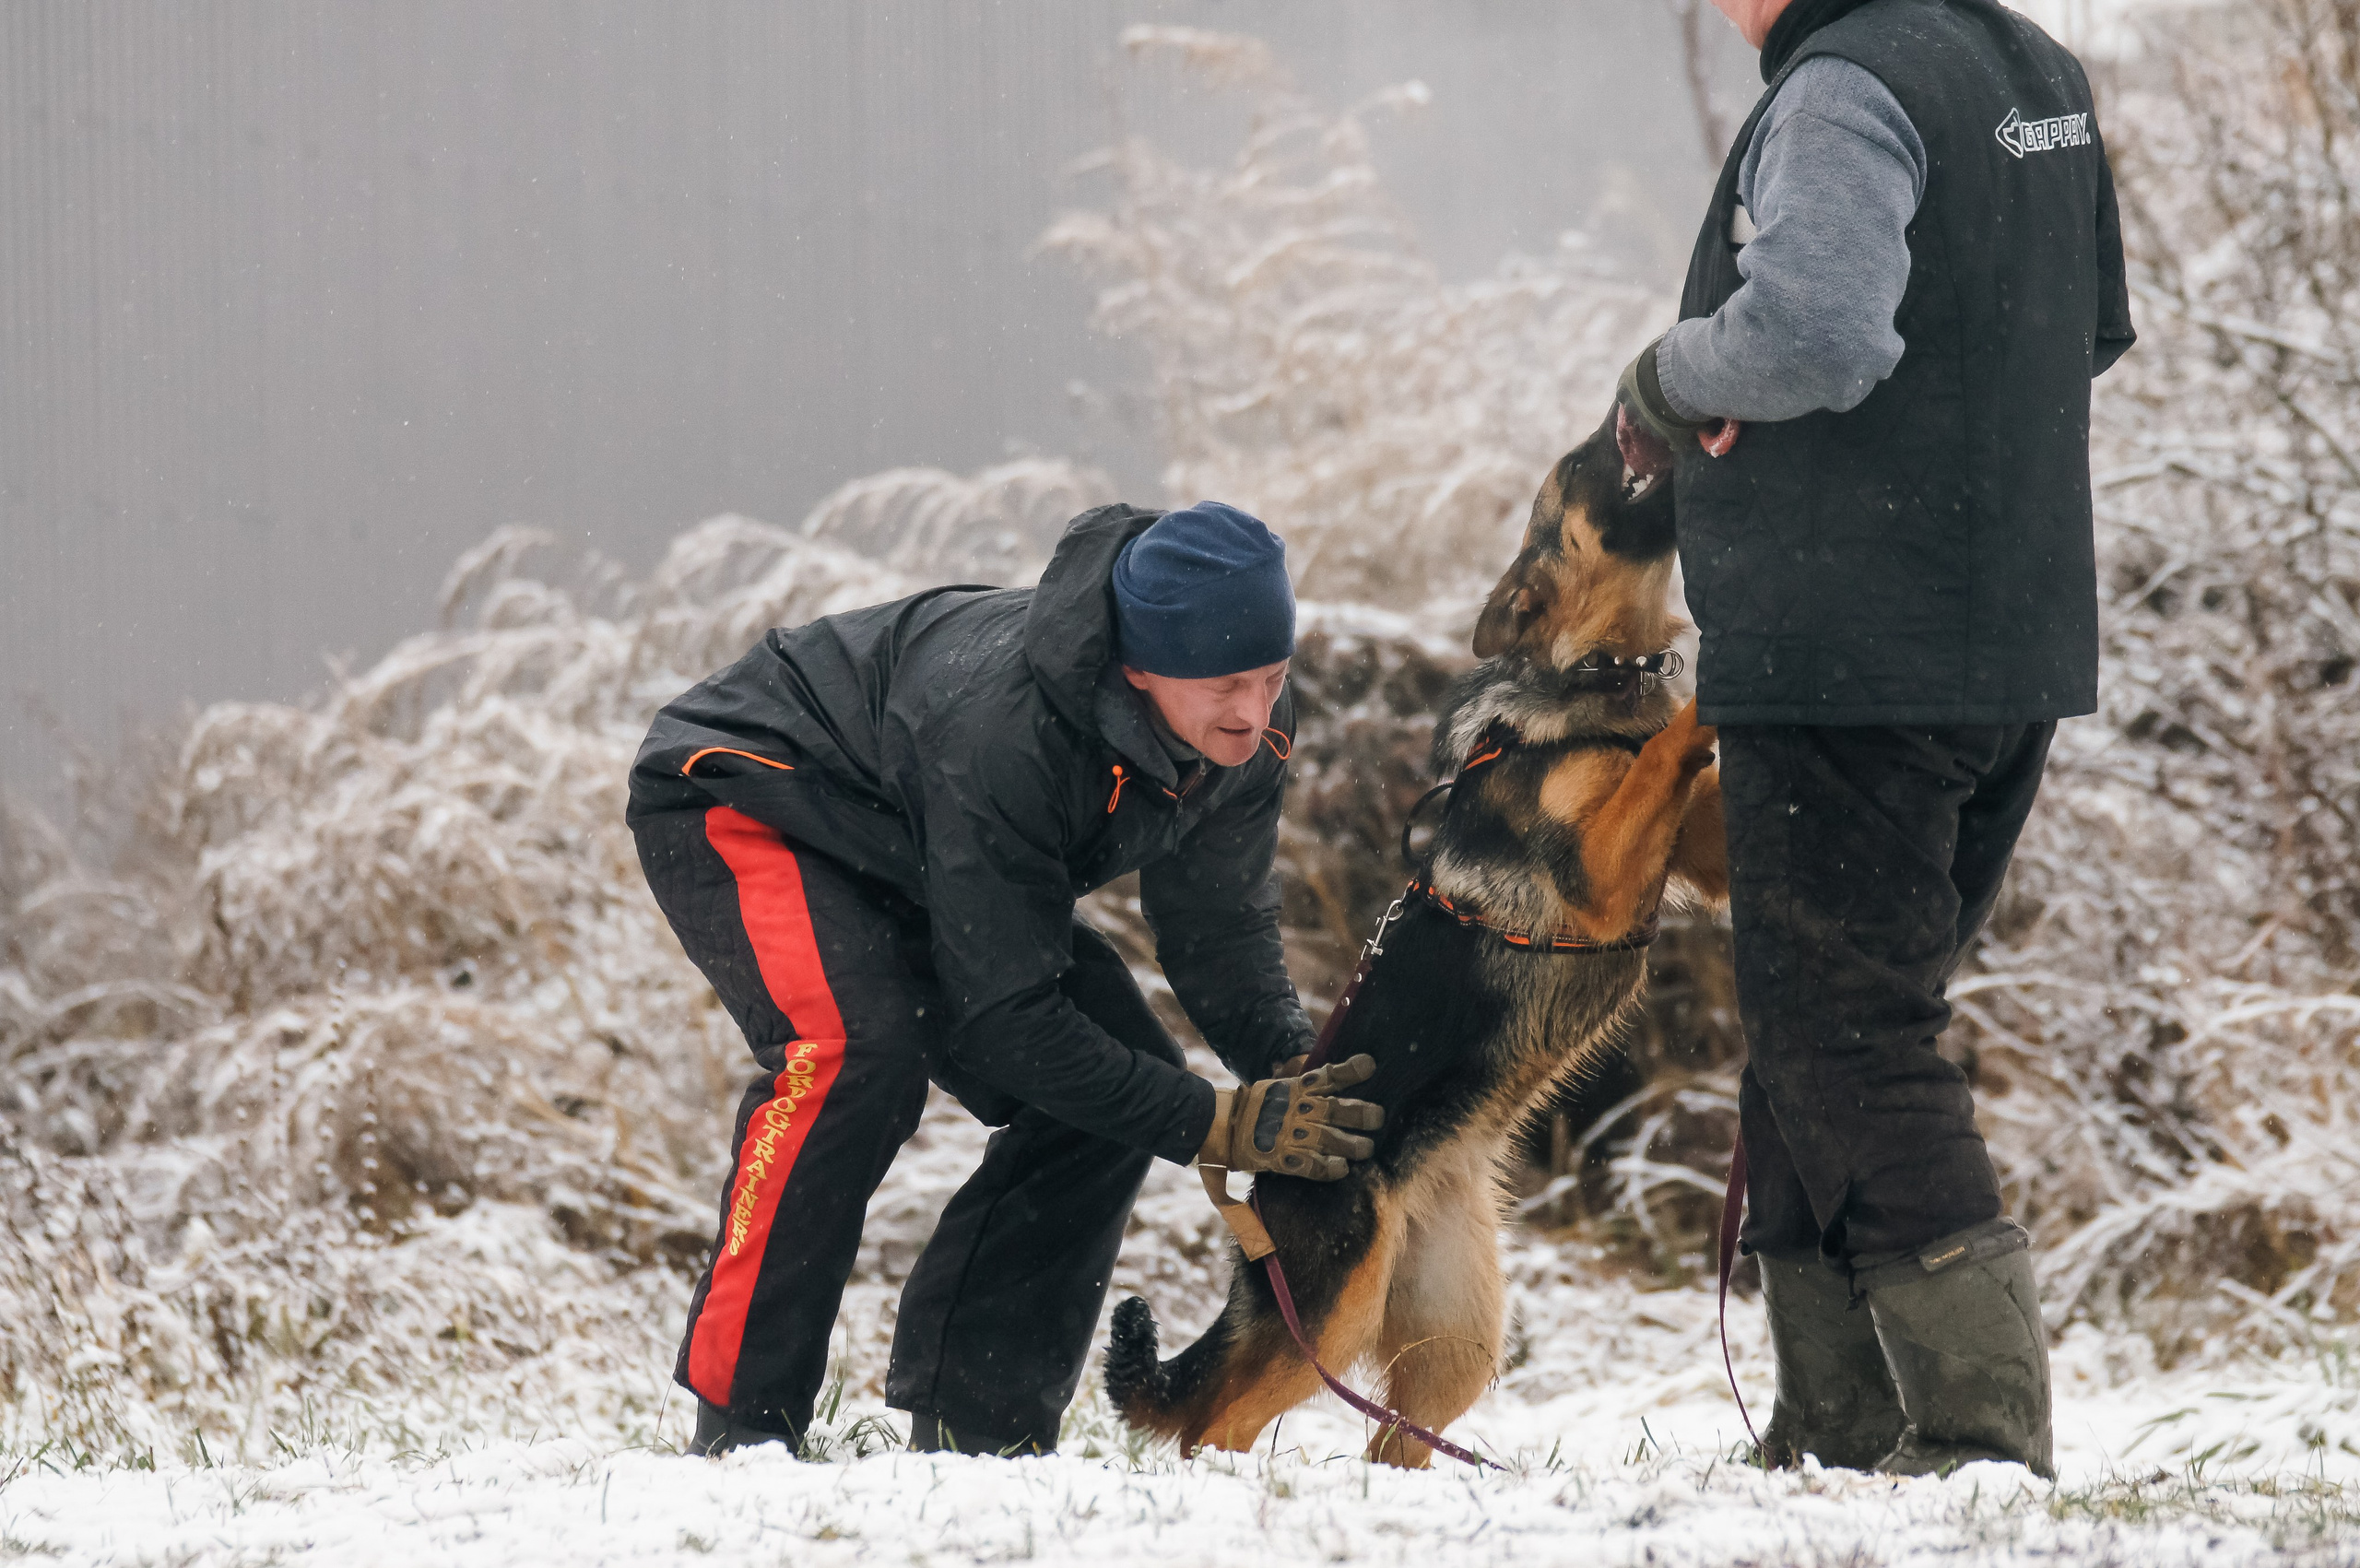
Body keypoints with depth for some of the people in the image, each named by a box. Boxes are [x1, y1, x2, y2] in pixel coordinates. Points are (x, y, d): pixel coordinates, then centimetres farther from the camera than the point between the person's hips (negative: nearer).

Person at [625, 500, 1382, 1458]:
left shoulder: (1247, 732, -19)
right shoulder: (1005, 725, -42)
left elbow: (1220, 941, -5)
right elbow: (1003, 1017, -37)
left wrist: (1303, 1075, -24)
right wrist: (1219, 1126, -38)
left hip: (897, 865, 8)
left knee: (1123, 1079, -8)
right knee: (853, 1048, -34)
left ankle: (976, 1427, -1)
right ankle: (741, 1415, -25)